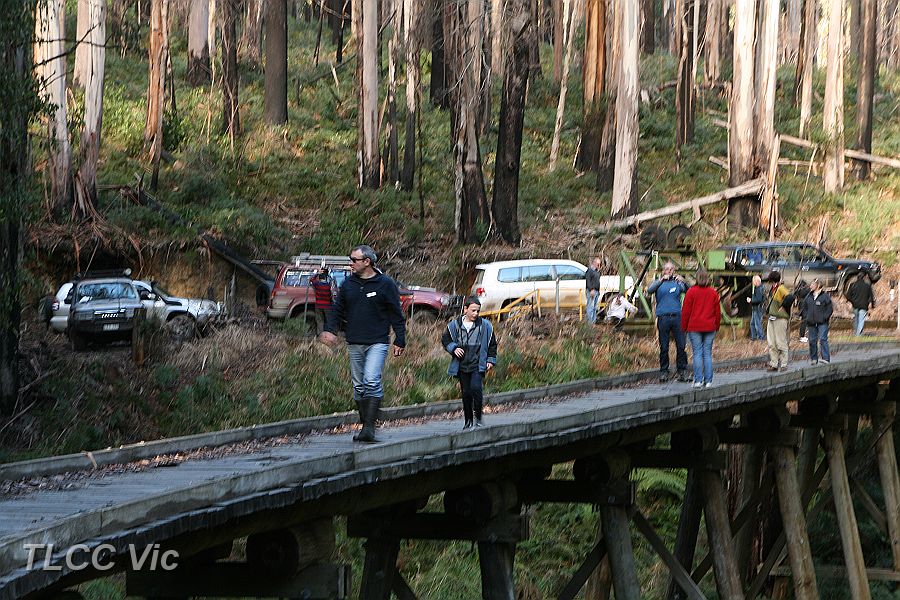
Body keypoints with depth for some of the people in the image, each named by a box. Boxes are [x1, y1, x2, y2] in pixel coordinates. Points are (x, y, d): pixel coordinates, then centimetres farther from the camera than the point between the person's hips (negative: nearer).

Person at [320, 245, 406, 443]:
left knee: (372, 382, -19)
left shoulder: (385, 284, -3)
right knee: (359, 386, 8)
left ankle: (370, 427, -22)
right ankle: (365, 426, 15)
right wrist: (330, 329, -4)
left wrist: (400, 341, -3)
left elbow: (396, 314, 0)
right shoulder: (348, 284, 10)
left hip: (377, 343, -5)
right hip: (354, 343, 6)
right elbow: (338, 309, 14)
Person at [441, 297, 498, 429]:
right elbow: (445, 339, 11)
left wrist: (491, 360, 3)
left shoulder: (485, 326, 1)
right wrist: (453, 348, -6)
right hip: (462, 366, 2)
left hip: (478, 365, -2)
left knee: (476, 387, -20)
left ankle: (478, 418, -7)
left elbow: (492, 344, 10)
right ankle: (468, 420, 19)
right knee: (466, 393, 6)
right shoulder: (454, 325, 1)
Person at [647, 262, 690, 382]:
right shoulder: (658, 283, 12)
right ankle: (663, 371, 6)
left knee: (681, 345, -4)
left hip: (677, 317, 1)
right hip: (663, 317, -1)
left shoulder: (677, 283, 15)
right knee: (664, 347, 0)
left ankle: (682, 371, 2)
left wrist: (682, 281, -17)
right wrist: (661, 280, -19)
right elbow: (649, 290, -7)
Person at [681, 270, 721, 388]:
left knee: (697, 353, 0)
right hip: (710, 327, 2)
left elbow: (686, 311, -3)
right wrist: (716, 326, 20)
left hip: (694, 327, -2)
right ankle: (708, 381, 3)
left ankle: (698, 380, -4)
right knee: (707, 354, 5)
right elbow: (718, 311, 10)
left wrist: (684, 326, 6)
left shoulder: (692, 291, -5)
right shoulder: (713, 293, 4)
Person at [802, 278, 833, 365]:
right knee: (812, 341, 6)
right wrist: (806, 317, 9)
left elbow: (830, 308, -2)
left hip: (822, 323, -5)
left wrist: (825, 317, -10)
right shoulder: (808, 297, 13)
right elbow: (805, 308, 23)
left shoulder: (825, 296, -2)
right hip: (811, 323, 5)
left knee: (823, 340, -13)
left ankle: (826, 358, -15)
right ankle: (814, 359, 15)